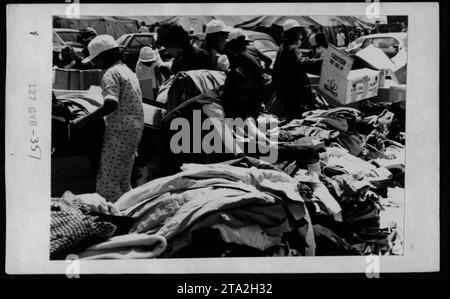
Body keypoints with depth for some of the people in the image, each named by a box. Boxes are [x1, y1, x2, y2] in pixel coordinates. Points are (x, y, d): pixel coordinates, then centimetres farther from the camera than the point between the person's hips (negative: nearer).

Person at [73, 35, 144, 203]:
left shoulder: (111, 73, -11)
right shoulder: (128, 71, 19)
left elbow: (111, 105, -24)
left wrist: (83, 121, -20)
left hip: (120, 131, -10)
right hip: (135, 130, 10)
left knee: (106, 182, -6)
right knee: (123, 182, 16)